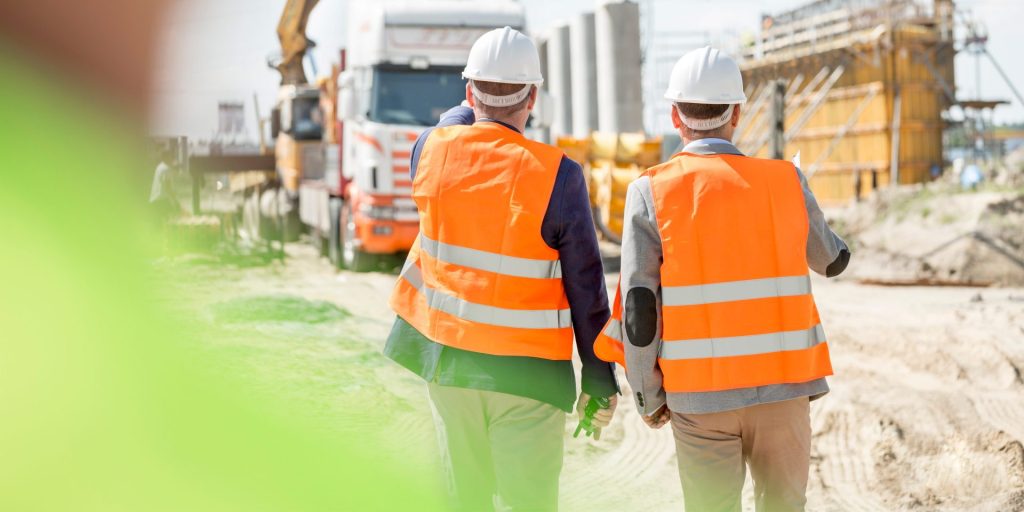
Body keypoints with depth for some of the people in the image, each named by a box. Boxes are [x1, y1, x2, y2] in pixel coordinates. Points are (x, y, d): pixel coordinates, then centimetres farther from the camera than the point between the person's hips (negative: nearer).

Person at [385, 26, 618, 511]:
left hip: (446, 358, 4)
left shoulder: (430, 150, -6)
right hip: (527, 373, -4)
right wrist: (599, 380, -2)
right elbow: (586, 289, -11)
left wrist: (477, 104, 36)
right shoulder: (557, 175, -15)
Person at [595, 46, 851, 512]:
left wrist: (647, 396, 3)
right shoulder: (786, 182, -1)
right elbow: (833, 260, 16)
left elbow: (638, 309, -8)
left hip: (698, 395, -1)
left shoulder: (651, 193, -6)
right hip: (782, 386, 1)